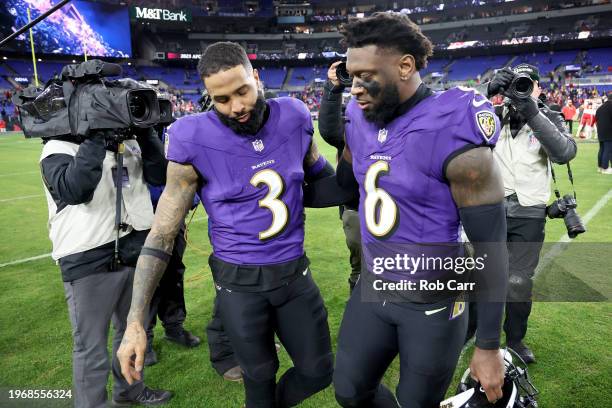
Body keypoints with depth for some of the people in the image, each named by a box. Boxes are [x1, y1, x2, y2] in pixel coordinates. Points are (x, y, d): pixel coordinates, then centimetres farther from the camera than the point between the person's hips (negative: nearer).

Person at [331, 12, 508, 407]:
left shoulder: (454, 135, -22)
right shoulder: (360, 121, -2)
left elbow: (490, 246, -17)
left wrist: (489, 346, -13)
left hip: (432, 302, -5)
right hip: (372, 286, 6)